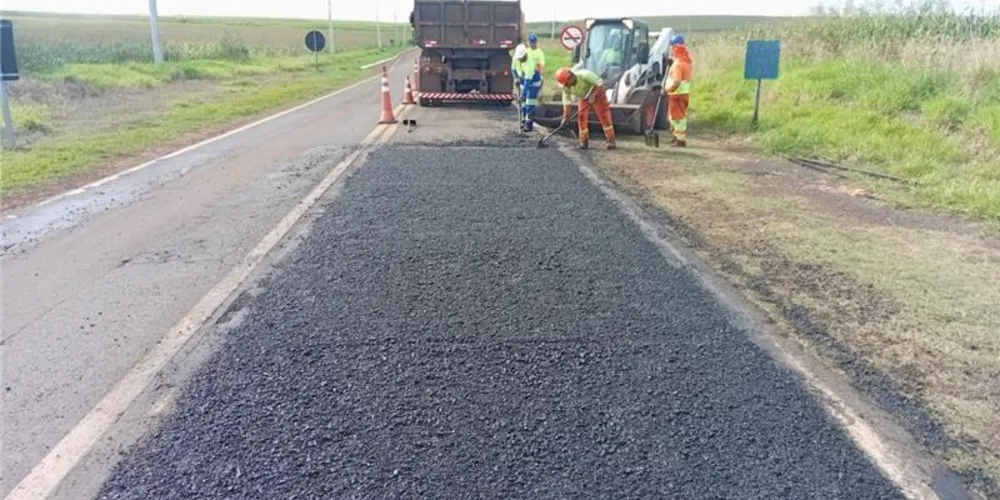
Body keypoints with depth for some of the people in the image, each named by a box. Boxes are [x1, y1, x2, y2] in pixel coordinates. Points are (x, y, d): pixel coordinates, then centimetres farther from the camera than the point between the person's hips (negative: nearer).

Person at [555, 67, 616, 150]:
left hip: (597, 93, -5)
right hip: (584, 97, 5)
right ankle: (584, 141, 9)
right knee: (581, 117, -3)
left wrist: (593, 96, -37)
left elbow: (599, 84, -31)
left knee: (604, 116, -11)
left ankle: (611, 141, -7)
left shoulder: (584, 75, -36)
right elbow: (566, 102, -15)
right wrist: (566, 117, -17)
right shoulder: (566, 87, -19)